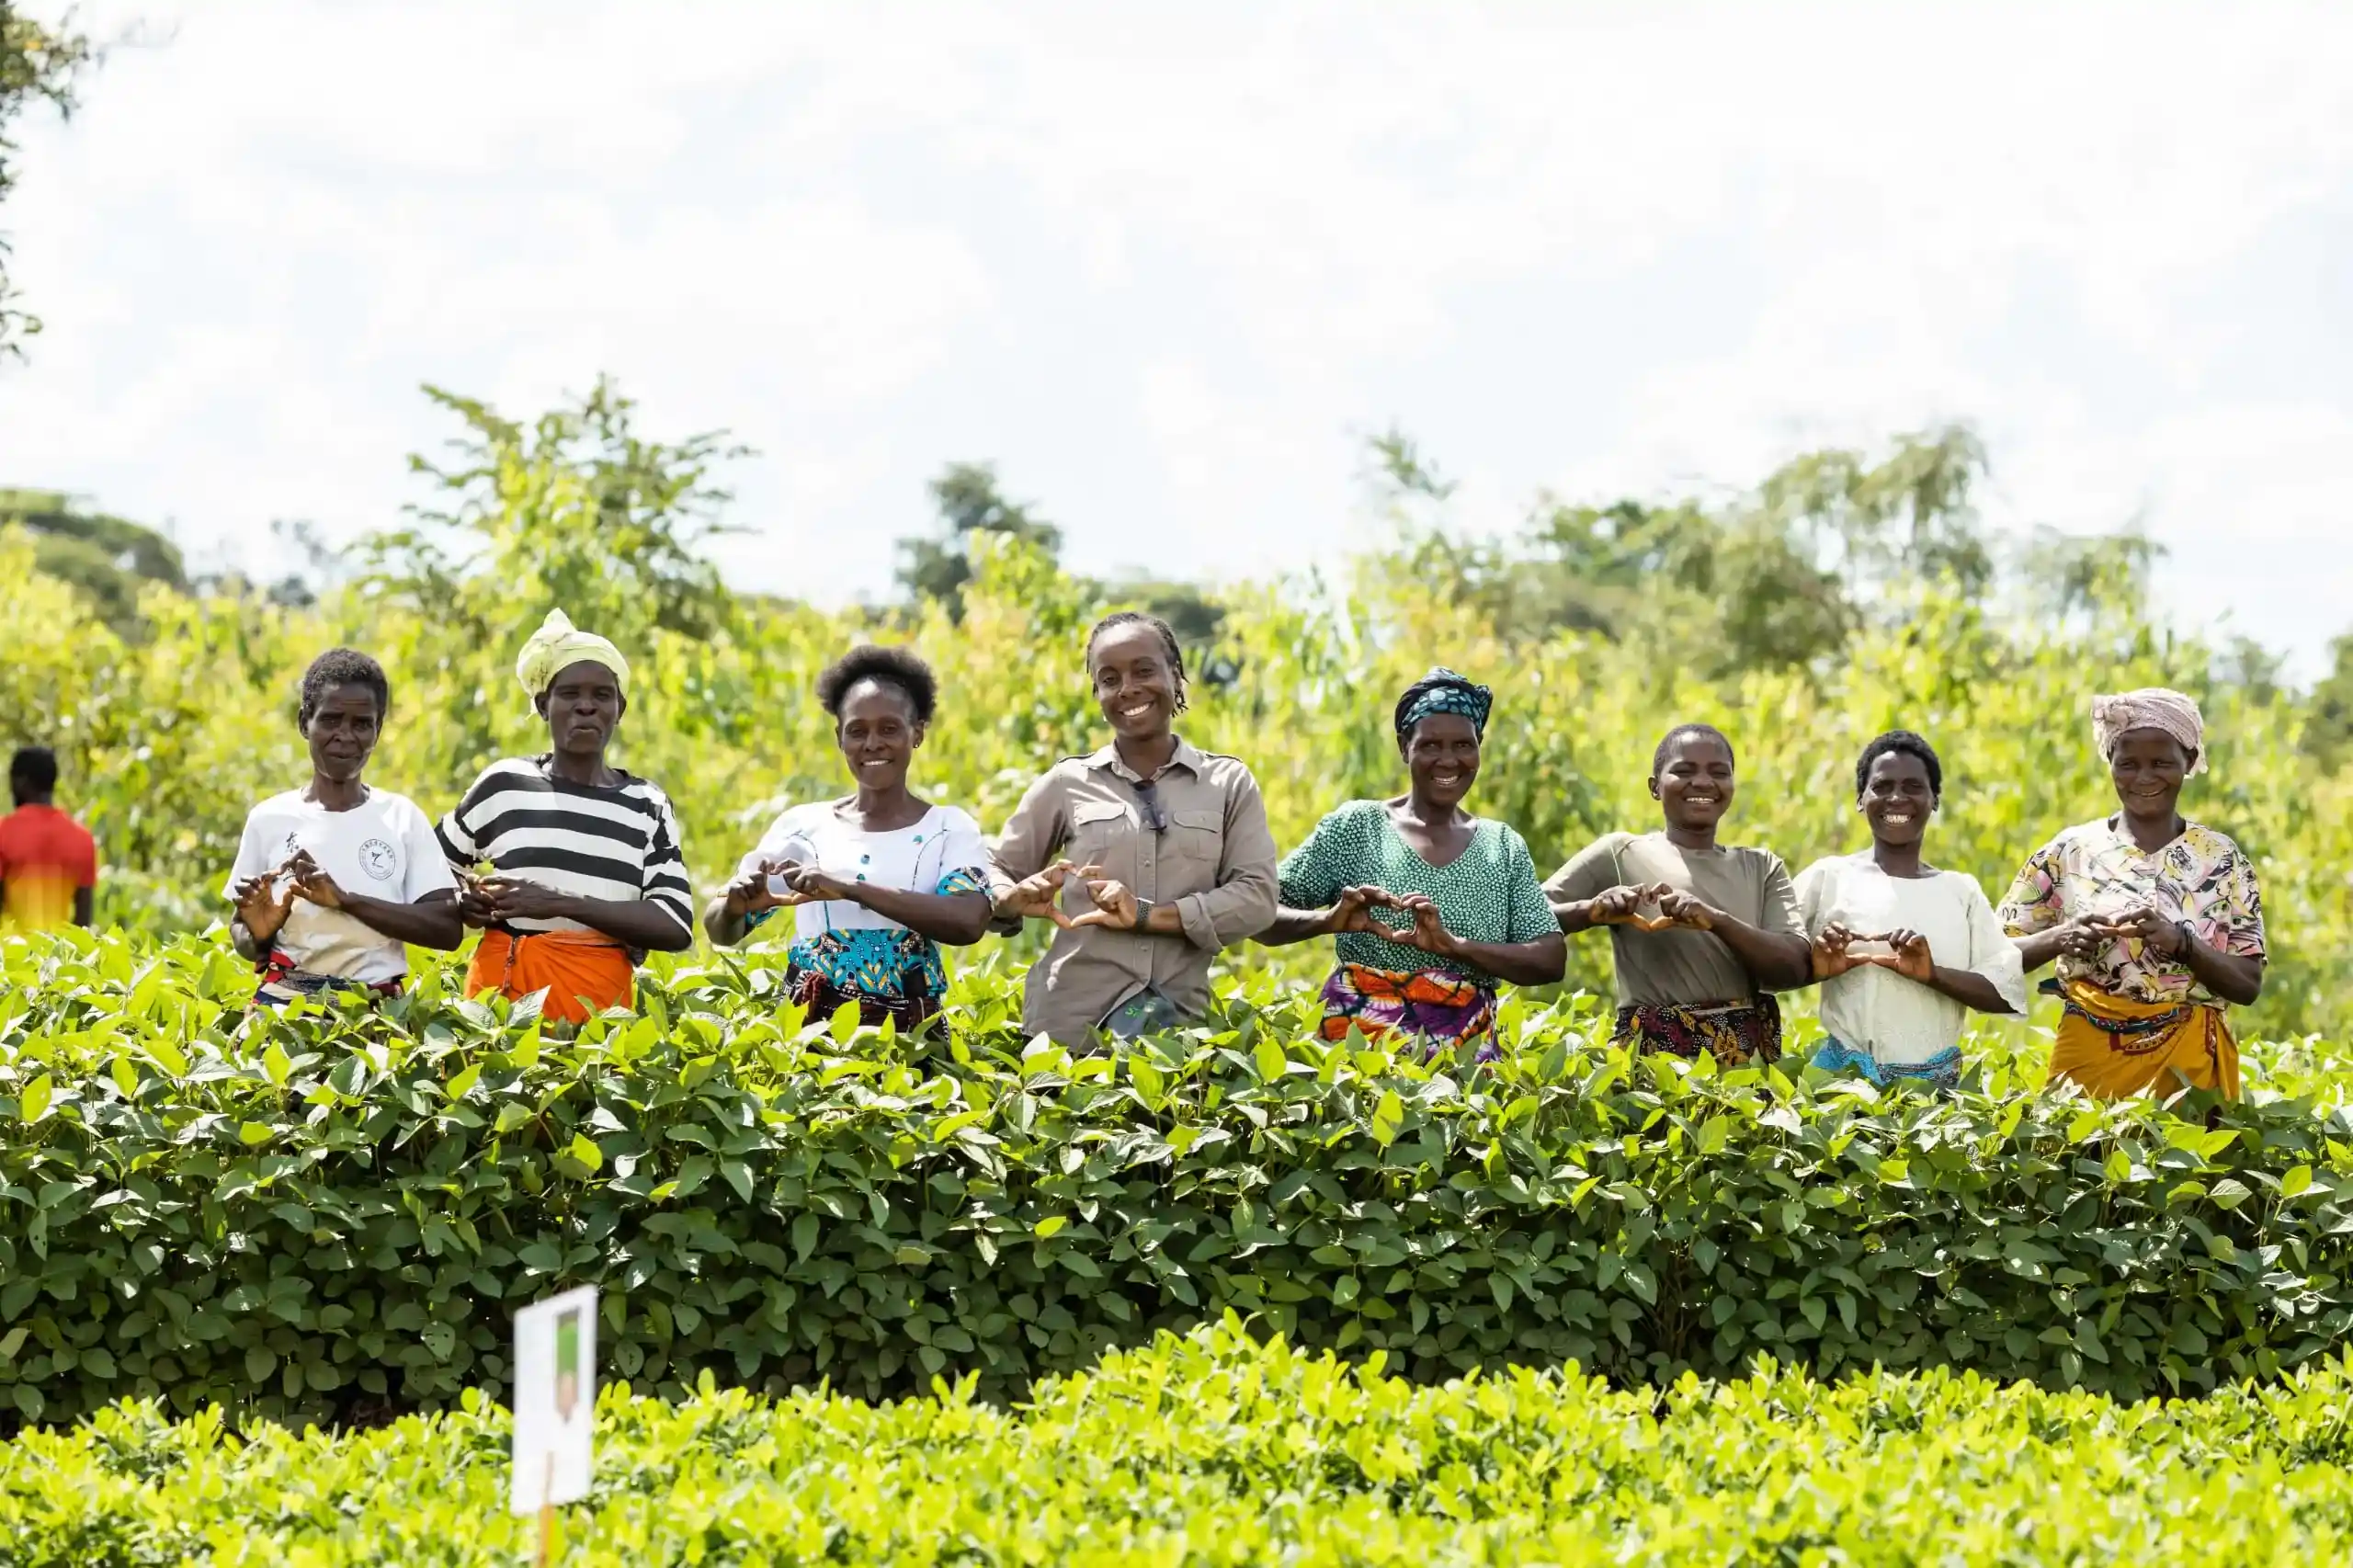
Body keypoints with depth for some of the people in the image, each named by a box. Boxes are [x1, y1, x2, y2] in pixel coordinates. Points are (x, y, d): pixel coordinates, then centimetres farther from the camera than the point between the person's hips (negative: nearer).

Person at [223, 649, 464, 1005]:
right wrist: (257, 936, -8)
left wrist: (347, 899, -13)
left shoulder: (402, 818, 6)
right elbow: (240, 929, 16)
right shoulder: (269, 818, 8)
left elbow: (449, 929, -3)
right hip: (284, 1003, 1)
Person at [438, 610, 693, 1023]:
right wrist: (464, 903, -5)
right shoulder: (505, 783, 5)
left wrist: (563, 904, -15)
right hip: (505, 987, 0)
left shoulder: (647, 805, 6)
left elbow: (676, 927, -5)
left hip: (603, 998, 1)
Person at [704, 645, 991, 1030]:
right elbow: (721, 930, 10)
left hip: (909, 1031, -2)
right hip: (807, 1026, 2)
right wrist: (737, 904, -13)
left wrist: (850, 889, -20)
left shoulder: (949, 827, 4)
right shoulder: (803, 824, 9)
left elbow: (969, 922, -13)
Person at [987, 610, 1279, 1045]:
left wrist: (1148, 915, -15)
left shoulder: (1229, 783, 5)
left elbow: (1257, 899, -4)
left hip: (1179, 1020, 0)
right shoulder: (1068, 783, 7)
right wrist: (1017, 900, -10)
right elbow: (995, 870, 14)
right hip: (1070, 1020, 0)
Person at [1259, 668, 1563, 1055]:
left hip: (1465, 1051, 2)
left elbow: (1552, 960, 0)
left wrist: (1454, 945, -15)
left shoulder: (1505, 848, 9)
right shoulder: (1355, 827, 2)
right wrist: (1329, 920, -21)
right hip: (1358, 1041, -1)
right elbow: (1261, 916, 0)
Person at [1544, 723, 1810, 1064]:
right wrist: (1591, 910, -20)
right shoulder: (1620, 855, 4)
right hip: (1654, 1052, -2)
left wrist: (1716, 920, -17)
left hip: (1749, 1053, 2)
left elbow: (1797, 968, -2)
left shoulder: (1762, 867, 11)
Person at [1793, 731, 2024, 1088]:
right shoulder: (1828, 877, 3)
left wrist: (1933, 974, -14)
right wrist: (1813, 966, -20)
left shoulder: (1961, 890, 9)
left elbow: (2008, 993, 1)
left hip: (1936, 1083, 2)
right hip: (1845, 1076, -2)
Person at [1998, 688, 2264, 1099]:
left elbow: (2248, 985, -2)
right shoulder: (2068, 852, 2)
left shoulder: (2222, 860, 2)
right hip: (2088, 1056, 0)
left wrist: (2179, 941, -18)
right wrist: (2059, 938, -16)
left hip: (2191, 1060, 0)